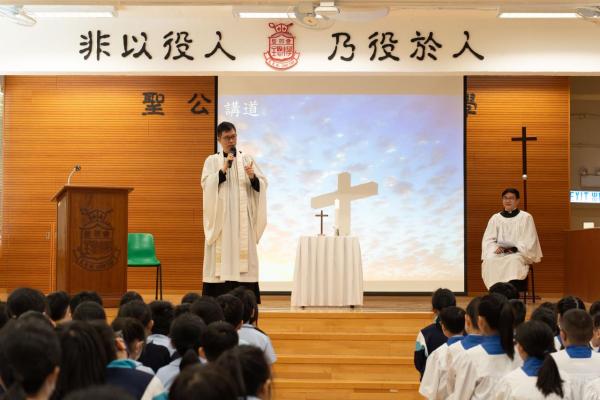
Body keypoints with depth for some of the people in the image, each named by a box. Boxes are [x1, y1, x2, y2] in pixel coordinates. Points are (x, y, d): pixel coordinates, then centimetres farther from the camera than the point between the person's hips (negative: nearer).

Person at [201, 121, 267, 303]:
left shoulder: (246, 159, 10)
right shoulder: (212, 161, 8)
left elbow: (262, 184, 2)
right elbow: (206, 184, -7)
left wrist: (253, 177, -18)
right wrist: (223, 170, -17)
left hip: (242, 218, 1)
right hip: (221, 218, -1)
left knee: (243, 256, -5)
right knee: (221, 257, -5)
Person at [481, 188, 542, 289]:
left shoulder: (526, 217, 7)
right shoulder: (495, 218, 15)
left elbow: (529, 241, 0)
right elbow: (488, 240, 8)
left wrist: (515, 249, -16)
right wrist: (495, 248, -14)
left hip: (520, 254, -2)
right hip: (499, 254, 2)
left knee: (513, 260, -38)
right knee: (489, 261, -32)